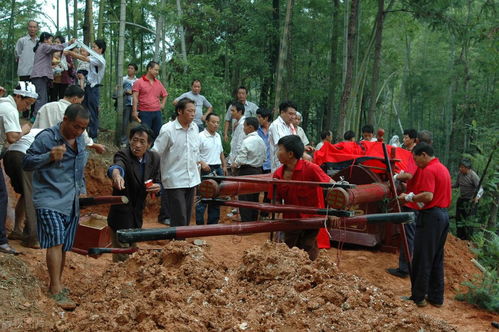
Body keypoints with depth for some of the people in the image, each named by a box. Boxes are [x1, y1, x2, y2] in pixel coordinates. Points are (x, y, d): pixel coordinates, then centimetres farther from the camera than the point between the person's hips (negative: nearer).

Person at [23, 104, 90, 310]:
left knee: (64, 246, 11)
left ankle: (55, 284, 25)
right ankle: (56, 291, -15)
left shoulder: (80, 140, 12)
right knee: (56, 242, -16)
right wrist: (49, 156, -25)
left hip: (71, 203, 7)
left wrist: (80, 189, 20)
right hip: (50, 201, -7)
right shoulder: (46, 138, -11)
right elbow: (26, 163, -10)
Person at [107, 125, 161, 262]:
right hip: (121, 216, -6)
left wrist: (157, 187, -14)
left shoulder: (154, 158, -1)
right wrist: (116, 174, -65)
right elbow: (117, 166, -42)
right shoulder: (123, 155, -18)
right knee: (122, 257, -2)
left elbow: (157, 182, 10)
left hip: (138, 216, 6)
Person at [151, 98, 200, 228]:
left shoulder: (195, 128, 8)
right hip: (174, 182, -6)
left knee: (187, 219, 11)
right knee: (179, 220, -9)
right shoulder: (167, 130, -11)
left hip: (191, 181, 6)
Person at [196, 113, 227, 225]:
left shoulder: (218, 136, 13)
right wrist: (202, 163, -28)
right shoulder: (201, 136, -10)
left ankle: (213, 223, 21)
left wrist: (224, 166, 19)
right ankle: (199, 223, 2)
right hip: (206, 169, -7)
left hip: (218, 169, 8)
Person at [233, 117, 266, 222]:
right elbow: (264, 157, 13)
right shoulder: (261, 141, 6)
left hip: (246, 172, -8)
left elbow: (241, 159, -19)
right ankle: (254, 221, 22)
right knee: (255, 199, 15)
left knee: (245, 201, -2)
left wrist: (236, 164, 0)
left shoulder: (247, 141, -18)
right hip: (258, 171, 8)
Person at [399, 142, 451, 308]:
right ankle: (436, 297, 18)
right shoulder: (443, 169, 16)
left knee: (422, 259, -2)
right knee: (437, 259, 14)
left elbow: (428, 196, -24)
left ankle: (418, 297, 3)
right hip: (443, 214, 10)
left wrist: (409, 197, -10)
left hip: (430, 215, -10)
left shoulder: (428, 170, -14)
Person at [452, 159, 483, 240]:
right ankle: (460, 237, 25)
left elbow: (481, 189, -22)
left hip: (470, 201, -7)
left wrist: (477, 197, -41)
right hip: (461, 199, 7)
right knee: (459, 219, 12)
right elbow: (456, 184, 16)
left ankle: (468, 239, 3)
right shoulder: (460, 174, 1)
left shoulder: (473, 176, -19)